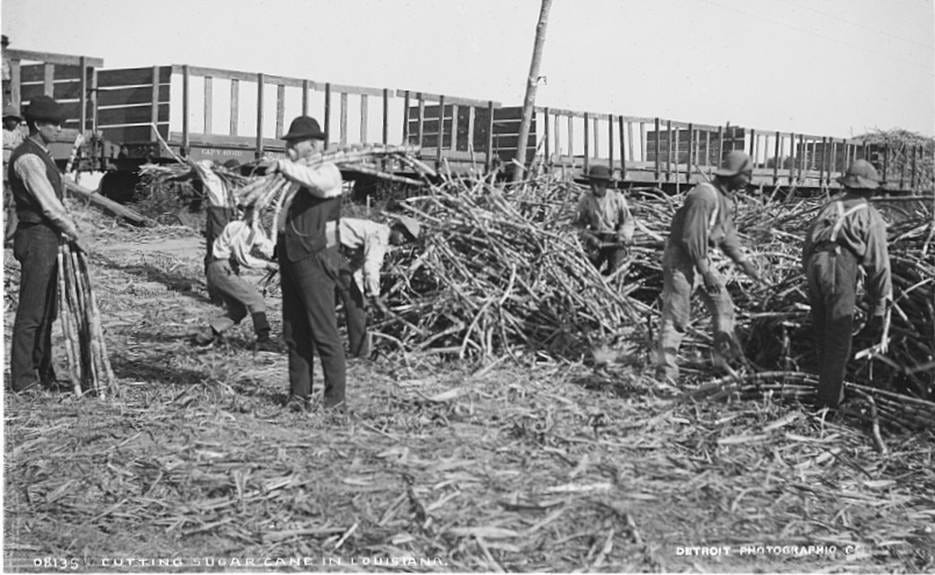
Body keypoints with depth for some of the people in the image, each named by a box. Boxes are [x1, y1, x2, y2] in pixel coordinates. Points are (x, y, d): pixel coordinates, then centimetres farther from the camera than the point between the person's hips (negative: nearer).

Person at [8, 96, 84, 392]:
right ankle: (23, 379, 1)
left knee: (46, 312, 15)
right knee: (31, 312, -5)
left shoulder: (41, 156, 16)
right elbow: (49, 204, -17)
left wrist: (66, 230, 5)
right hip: (36, 238, -10)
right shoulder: (28, 159, -15)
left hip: (47, 238, 10)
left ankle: (43, 373, 23)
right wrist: (74, 233, -8)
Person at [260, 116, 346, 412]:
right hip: (290, 258, 8)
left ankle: (335, 397, 1)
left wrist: (283, 165, -39)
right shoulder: (294, 174, 18)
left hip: (315, 260, -8)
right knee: (294, 332, 9)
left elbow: (314, 180, -32)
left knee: (323, 331, -5)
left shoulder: (328, 172, -7)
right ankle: (298, 393, 15)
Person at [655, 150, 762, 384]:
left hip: (700, 257, 10)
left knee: (723, 304, 9)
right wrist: (706, 272, -24)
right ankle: (666, 369, -1)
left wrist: (743, 261, 7)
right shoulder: (705, 196, -23)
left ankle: (725, 353, 15)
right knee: (676, 314, -6)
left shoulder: (724, 198, 10)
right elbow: (692, 237, -26)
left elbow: (727, 233, 18)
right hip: (681, 257, -10)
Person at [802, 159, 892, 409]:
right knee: (839, 342, 2)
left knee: (823, 340, 18)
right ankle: (830, 400, 4)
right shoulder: (871, 216, 7)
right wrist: (879, 307, 4)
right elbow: (879, 264, 2)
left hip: (815, 266, 5)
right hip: (841, 268, -5)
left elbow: (806, 249, 19)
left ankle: (828, 393, 28)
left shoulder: (829, 208, 22)